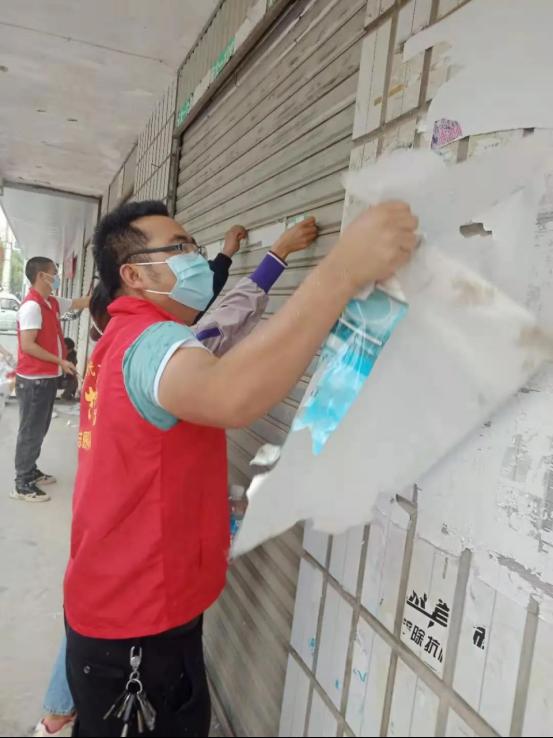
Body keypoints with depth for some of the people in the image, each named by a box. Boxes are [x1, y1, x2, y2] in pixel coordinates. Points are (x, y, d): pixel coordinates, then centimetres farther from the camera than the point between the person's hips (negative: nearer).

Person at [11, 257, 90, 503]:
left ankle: (30, 471, 30)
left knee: (40, 429, 17)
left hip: (47, 378, 9)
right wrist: (60, 361, -18)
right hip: (33, 380, -9)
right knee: (31, 431, -2)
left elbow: (81, 302, 22)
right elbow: (27, 345, -21)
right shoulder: (32, 306, -18)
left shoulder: (52, 303, 9)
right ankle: (22, 483, 8)